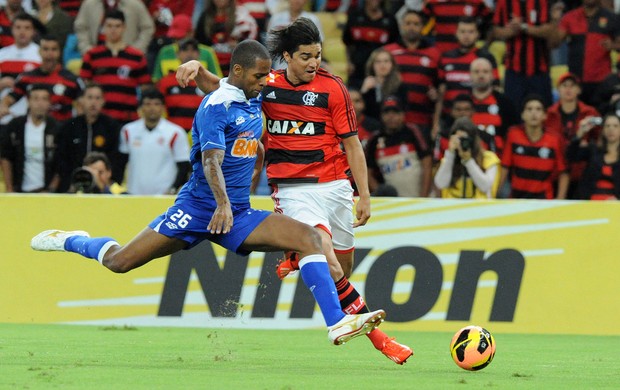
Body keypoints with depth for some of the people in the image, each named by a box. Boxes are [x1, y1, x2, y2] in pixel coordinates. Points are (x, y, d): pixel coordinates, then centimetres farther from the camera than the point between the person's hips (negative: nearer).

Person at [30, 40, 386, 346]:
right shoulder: (216, 106, -14)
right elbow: (211, 158, -29)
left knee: (309, 237, -15)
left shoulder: (254, 101, 10)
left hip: (240, 214, 6)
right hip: (199, 207, -6)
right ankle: (69, 241, 30)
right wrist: (223, 204, -43)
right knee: (120, 262, -4)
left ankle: (337, 324, -24)